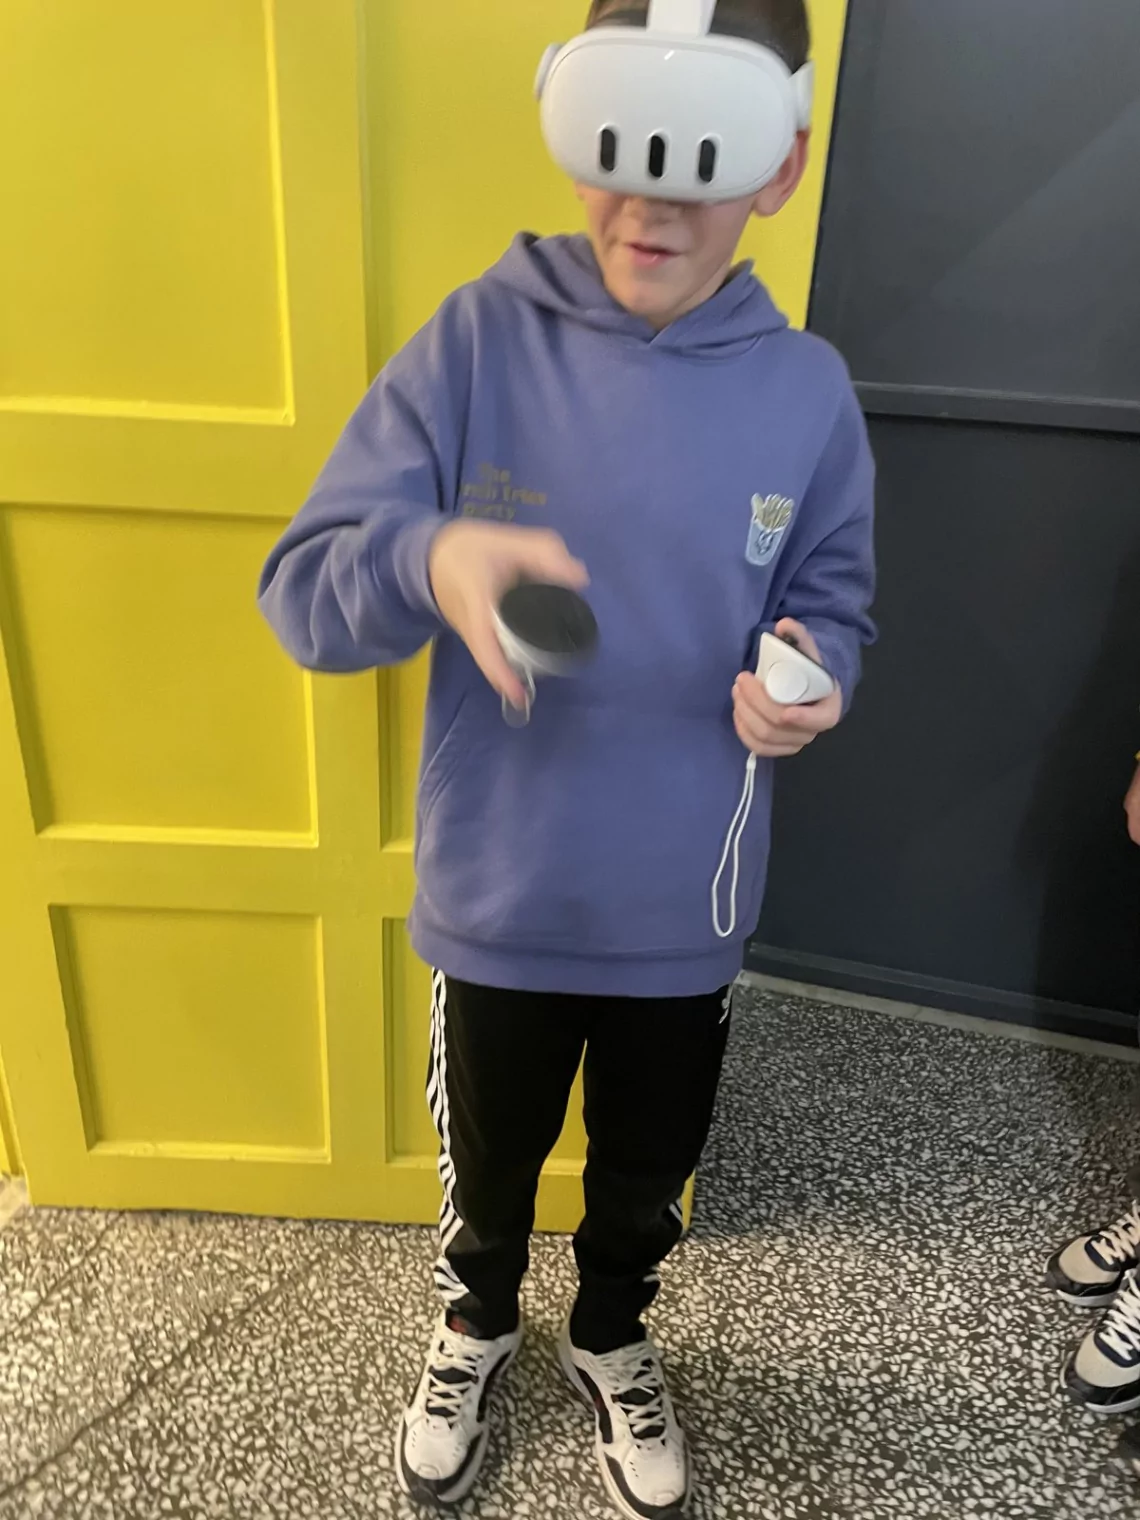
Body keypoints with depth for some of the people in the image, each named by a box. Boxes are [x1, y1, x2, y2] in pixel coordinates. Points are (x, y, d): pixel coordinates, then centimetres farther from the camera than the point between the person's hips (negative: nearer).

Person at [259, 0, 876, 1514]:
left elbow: (832, 597, 6)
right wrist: (432, 558, -37)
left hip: (686, 913, 2)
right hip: (499, 898, -1)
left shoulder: (807, 389, -6)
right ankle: (477, 1325, 59)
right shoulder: (479, 338, -13)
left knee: (645, 1180, 25)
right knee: (490, 1165, 25)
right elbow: (304, 588, -15)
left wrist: (811, 676, -17)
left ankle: (611, 1340, 59)